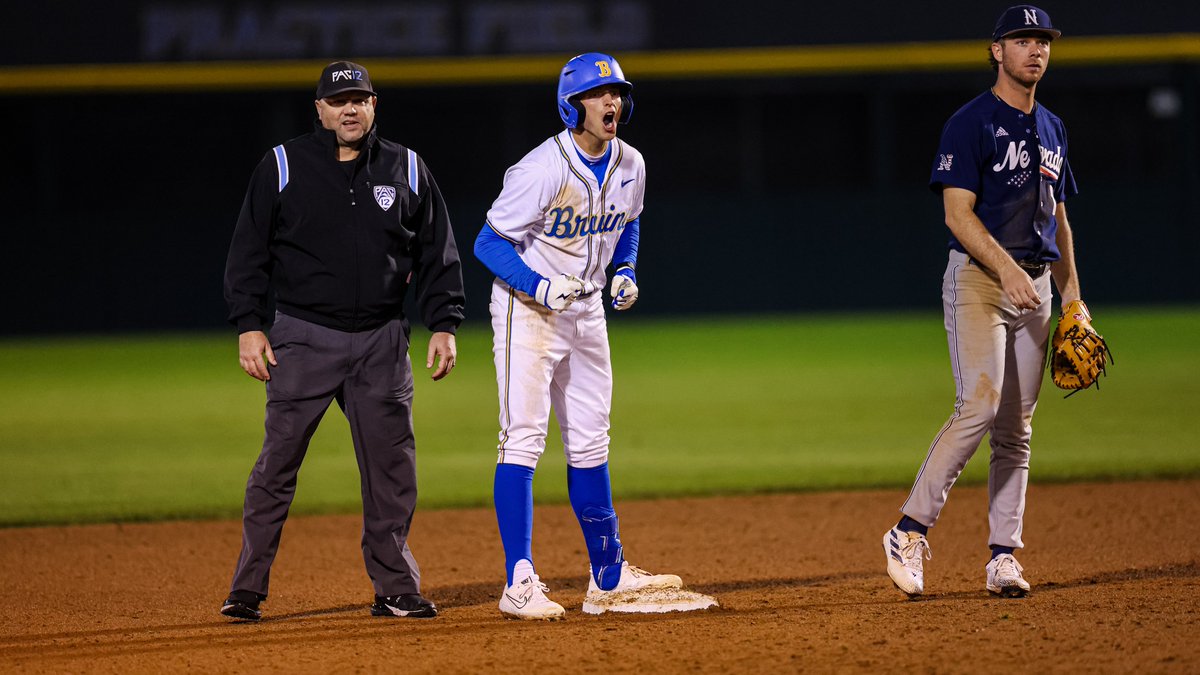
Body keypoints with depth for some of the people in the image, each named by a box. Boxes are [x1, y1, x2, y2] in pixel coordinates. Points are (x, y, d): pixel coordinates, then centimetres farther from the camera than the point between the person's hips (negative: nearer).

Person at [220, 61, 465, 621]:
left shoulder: (406, 170, 8)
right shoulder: (283, 167, 1)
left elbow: (438, 255, 11)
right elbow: (249, 252, 2)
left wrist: (443, 325, 3)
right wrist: (249, 326, -6)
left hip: (381, 342, 2)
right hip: (304, 338, -2)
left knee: (392, 469, 3)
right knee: (277, 464, -5)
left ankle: (395, 589, 12)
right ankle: (247, 590, -1)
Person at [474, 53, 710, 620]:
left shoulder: (630, 166, -1)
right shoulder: (543, 170, -22)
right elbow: (489, 243, -16)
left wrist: (625, 272, 1)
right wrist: (541, 286, -28)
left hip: (586, 309, 7)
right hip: (527, 308, -7)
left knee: (589, 444, 13)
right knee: (524, 438, -12)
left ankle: (609, 577, 20)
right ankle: (519, 583, -13)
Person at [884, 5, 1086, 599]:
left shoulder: (1051, 128, 18)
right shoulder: (971, 122, -5)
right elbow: (959, 212, -14)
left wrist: (1072, 297, 17)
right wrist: (1007, 268, -26)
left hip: (1033, 285, 7)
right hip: (978, 279, -7)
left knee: (1017, 426, 4)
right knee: (980, 406, -20)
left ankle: (1003, 557, 4)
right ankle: (910, 531, -14)